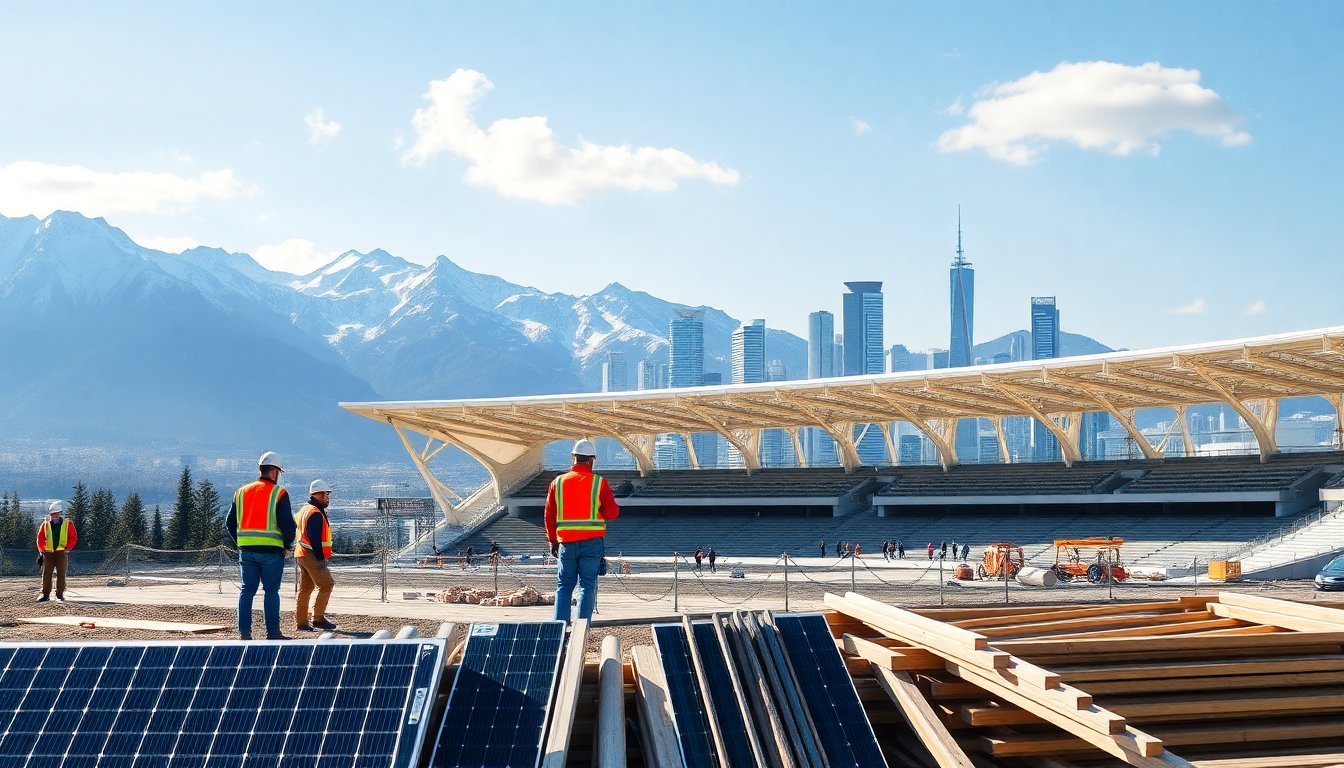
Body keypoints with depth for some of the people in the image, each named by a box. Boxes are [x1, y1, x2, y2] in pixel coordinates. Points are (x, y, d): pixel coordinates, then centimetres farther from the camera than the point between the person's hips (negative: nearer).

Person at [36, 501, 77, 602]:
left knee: (61, 574, 1)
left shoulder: (68, 524, 3)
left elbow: (73, 538, 2)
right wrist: (42, 550, 1)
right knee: (46, 574, -3)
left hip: (62, 553, -1)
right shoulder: (45, 524, 9)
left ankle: (60, 594, 8)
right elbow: (40, 538, 11)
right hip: (48, 553, 2)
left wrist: (67, 548, -7)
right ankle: (45, 595, 1)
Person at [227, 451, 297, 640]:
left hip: (246, 550, 4)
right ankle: (272, 632, 4)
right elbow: (287, 523, -12)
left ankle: (244, 631, 7)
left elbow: (229, 521, 13)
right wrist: (287, 545, 1)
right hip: (271, 550, -4)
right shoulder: (279, 493, -6)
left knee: (246, 590, 9)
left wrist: (240, 542, 16)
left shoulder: (241, 492, 11)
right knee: (271, 591, 2)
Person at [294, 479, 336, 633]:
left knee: (305, 588, 10)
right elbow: (315, 538, -21)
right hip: (311, 556, -10)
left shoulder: (304, 509, 18)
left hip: (302, 554, 10)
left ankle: (300, 622, 11)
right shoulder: (315, 513, -14)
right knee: (326, 585, -6)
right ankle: (318, 619, -6)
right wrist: (320, 558, -21)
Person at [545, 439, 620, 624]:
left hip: (566, 542, 2)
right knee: (587, 585, 2)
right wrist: (615, 507, 18)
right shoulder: (599, 483, -5)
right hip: (592, 541, -2)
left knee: (564, 586, 10)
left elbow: (549, 516, 8)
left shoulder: (557, 483, 3)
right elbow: (611, 513, -4)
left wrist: (552, 540, 18)